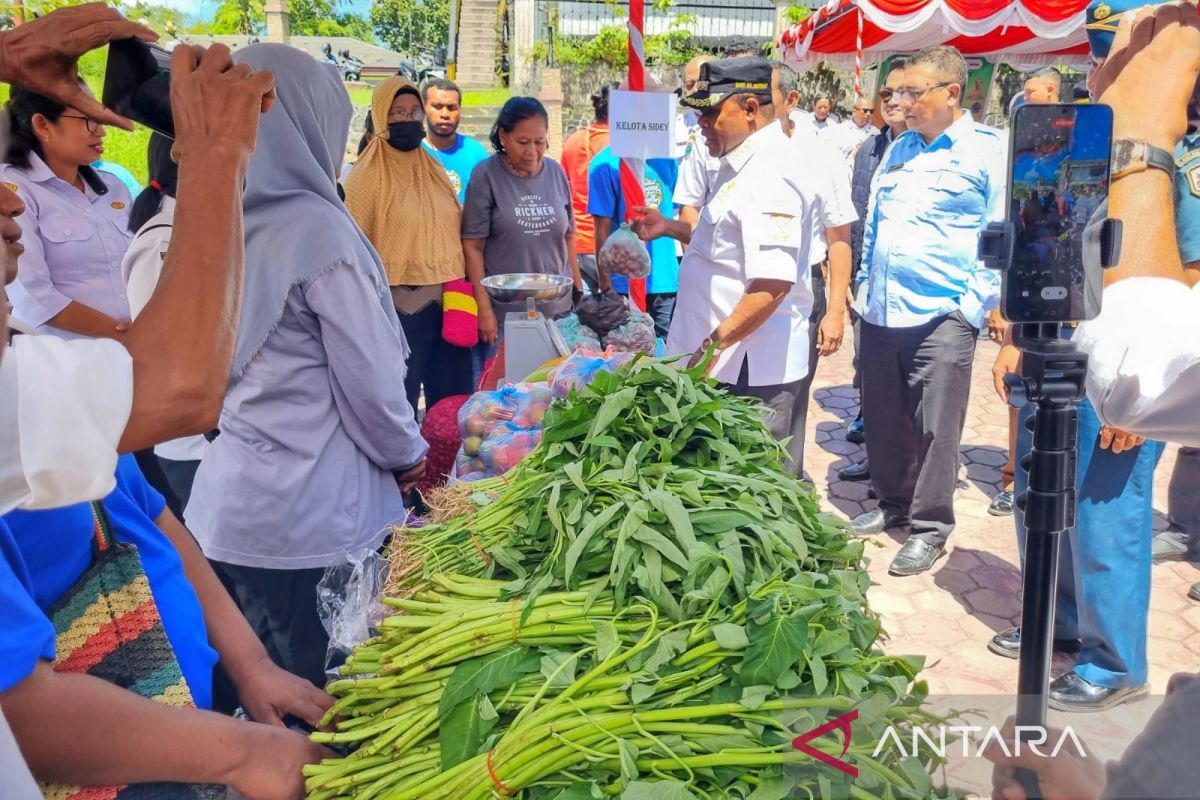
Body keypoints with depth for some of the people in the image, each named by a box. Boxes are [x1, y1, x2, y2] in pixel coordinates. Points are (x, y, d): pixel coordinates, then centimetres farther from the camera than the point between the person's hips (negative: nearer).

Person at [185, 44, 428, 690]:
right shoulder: (320, 230, -16)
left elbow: (215, 369, 12)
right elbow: (370, 377, -13)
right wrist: (407, 455, 6)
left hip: (226, 504, 7)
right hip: (308, 517, -6)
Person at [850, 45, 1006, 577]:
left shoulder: (987, 152, -3)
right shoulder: (899, 149, 15)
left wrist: (976, 306, -10)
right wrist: (864, 288, 15)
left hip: (942, 315, -6)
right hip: (880, 311, 6)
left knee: (935, 428, 0)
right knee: (883, 421, 13)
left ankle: (930, 526, 14)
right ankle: (893, 503, 31)